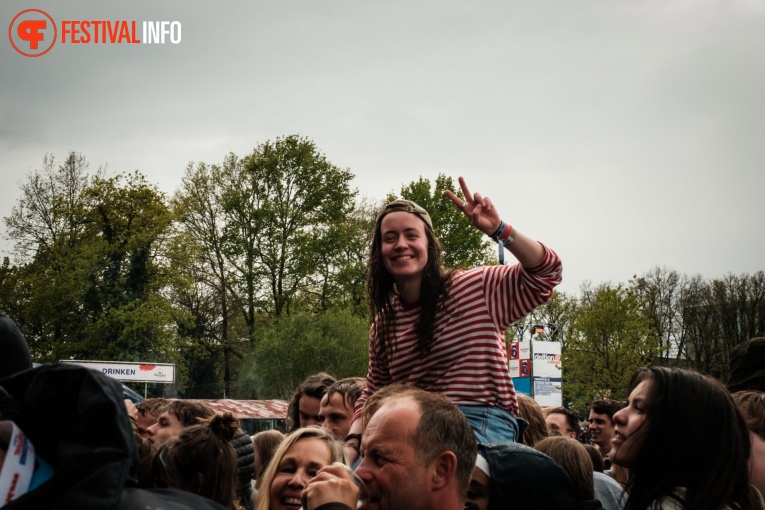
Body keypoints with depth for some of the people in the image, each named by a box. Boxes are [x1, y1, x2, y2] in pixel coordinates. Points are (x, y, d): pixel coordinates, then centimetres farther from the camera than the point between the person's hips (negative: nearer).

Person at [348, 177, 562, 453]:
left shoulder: (474, 289, 2)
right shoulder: (383, 326, 14)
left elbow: (545, 273, -1)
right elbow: (372, 396, 22)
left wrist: (498, 230, -14)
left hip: (482, 427, -4)